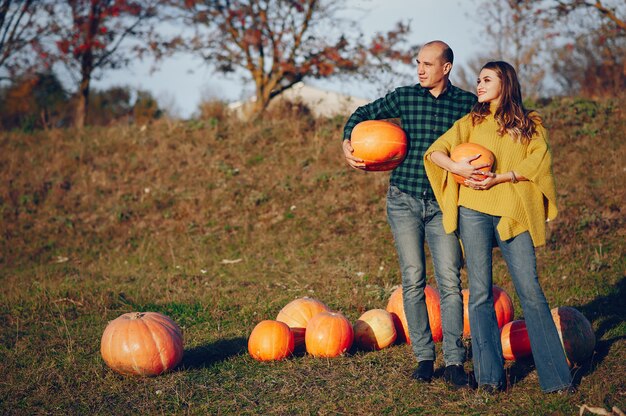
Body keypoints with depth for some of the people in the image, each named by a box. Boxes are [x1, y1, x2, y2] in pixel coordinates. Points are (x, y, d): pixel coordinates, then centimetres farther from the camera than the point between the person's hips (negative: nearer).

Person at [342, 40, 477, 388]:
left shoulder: (467, 103, 0)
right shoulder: (403, 97, 4)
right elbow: (363, 114, 15)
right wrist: (347, 143, -3)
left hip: (443, 203, -1)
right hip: (404, 200, 1)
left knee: (450, 282, -6)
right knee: (413, 281, 2)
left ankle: (454, 361, -3)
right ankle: (424, 357, 10)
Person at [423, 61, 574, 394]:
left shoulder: (531, 124, 13)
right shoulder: (472, 122, 16)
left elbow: (538, 163, -2)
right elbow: (434, 151, 7)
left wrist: (499, 178, -12)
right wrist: (458, 168, -13)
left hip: (513, 213, -1)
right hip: (474, 213, 1)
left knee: (530, 290, -6)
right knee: (480, 292, -2)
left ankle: (555, 376, 0)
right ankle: (489, 375, 3)